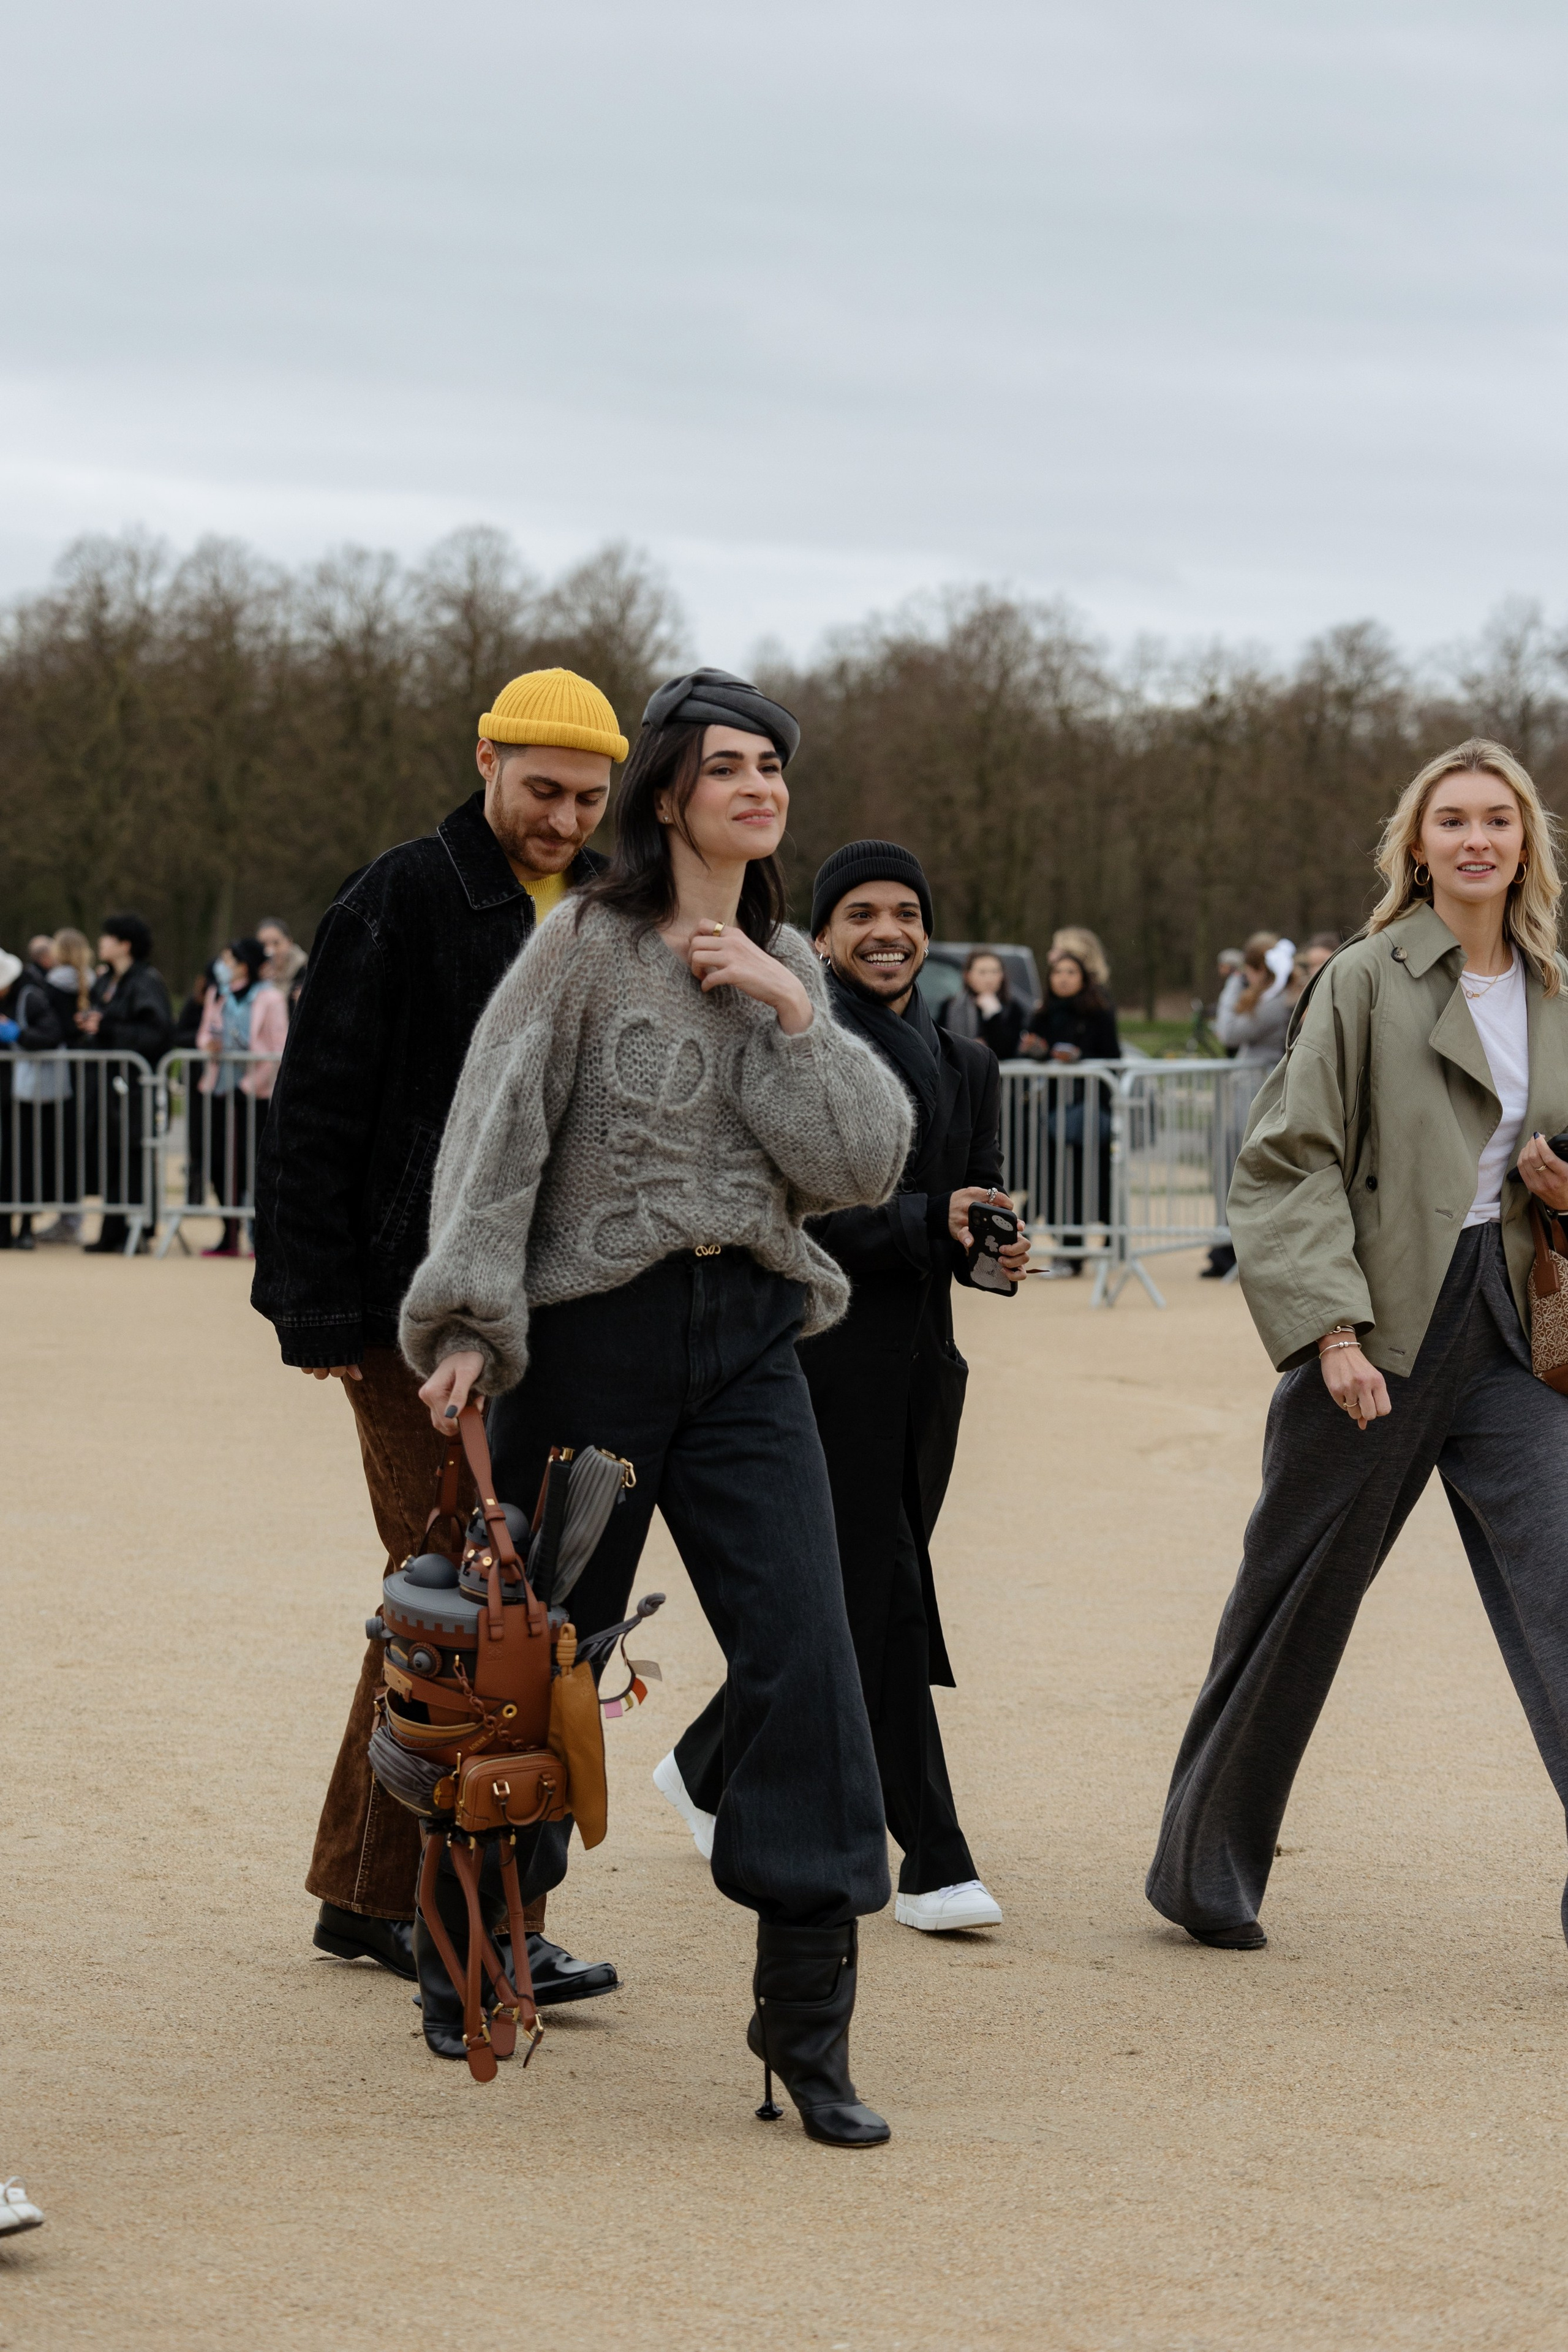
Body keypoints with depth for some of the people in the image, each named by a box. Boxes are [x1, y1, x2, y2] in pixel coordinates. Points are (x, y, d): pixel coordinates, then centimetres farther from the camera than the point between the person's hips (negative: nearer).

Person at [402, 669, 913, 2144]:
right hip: (593, 1332, -3)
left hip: (747, 1334, 4)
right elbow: (497, 1130, -9)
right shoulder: (588, 945, -3)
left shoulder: (788, 967, 12)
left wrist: (789, 1014, -8)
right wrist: (470, 1323, -19)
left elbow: (863, 1164, 3)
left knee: (803, 1654, -9)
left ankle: (807, 2022, -4)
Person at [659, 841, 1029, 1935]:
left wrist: (997, 1250, -6)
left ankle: (711, 1771, 34)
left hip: (919, 1357, 7)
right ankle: (933, 1862, -5)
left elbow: (977, 1202, 17)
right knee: (883, 1598, -8)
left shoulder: (966, 1064, 16)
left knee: (840, 1601, 12)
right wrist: (925, 1223, -23)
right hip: (820, 1344, -7)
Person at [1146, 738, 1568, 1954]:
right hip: (1382, 1336, -4)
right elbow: (1290, 1160, -9)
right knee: (1295, 1602, 7)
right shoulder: (1368, 980, -5)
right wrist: (1331, 1325, -18)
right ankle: (1204, 1873, 24)